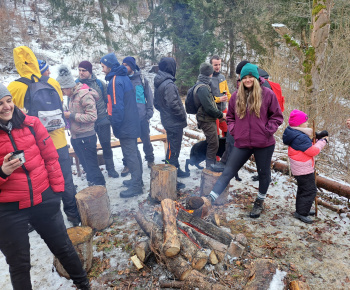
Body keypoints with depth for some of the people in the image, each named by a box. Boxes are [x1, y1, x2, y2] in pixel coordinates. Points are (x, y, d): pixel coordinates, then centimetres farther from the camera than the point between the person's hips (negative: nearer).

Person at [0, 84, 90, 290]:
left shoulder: (31, 123, -3)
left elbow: (50, 158, 3)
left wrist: (57, 188, 3)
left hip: (44, 199, 2)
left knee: (63, 247, 18)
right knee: (19, 263, 14)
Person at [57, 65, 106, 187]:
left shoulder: (84, 94, -16)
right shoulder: (71, 96, 12)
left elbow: (92, 116, -24)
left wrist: (71, 115, -19)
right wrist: (67, 115, 3)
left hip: (86, 137, -9)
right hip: (75, 137, 9)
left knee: (91, 166, -1)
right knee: (85, 165, 18)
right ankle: (92, 185, 31)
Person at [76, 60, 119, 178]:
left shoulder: (100, 83, 1)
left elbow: (107, 100, 7)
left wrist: (109, 114, 5)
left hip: (103, 120, 1)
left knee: (106, 145, 8)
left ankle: (110, 168, 25)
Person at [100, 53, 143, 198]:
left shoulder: (115, 81, -17)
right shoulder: (125, 78, 13)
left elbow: (117, 106, -22)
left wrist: (115, 125, -12)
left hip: (125, 126, -10)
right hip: (133, 123, 10)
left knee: (130, 155, -3)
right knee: (134, 152, 17)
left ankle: (136, 186, 6)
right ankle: (137, 180, 30)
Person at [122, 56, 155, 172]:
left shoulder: (141, 79, 2)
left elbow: (149, 95, 4)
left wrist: (149, 111, -3)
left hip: (142, 116, -1)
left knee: (146, 139, 10)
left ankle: (150, 159, 29)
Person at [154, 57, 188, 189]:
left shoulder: (158, 84, 9)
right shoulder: (169, 84, -21)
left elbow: (156, 103, 16)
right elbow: (173, 105, -26)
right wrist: (183, 117, -14)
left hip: (167, 120, 10)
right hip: (175, 123, -10)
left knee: (173, 148, 22)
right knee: (173, 150, -2)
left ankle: (176, 169, 38)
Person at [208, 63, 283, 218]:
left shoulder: (267, 94, -4)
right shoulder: (236, 96, 4)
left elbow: (277, 117, 1)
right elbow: (230, 117, 16)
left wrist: (267, 131, -10)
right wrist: (233, 130, 1)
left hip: (264, 143, -1)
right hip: (242, 143, 2)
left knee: (264, 173, 15)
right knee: (228, 172, 0)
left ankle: (259, 202, 37)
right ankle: (210, 199, 1)